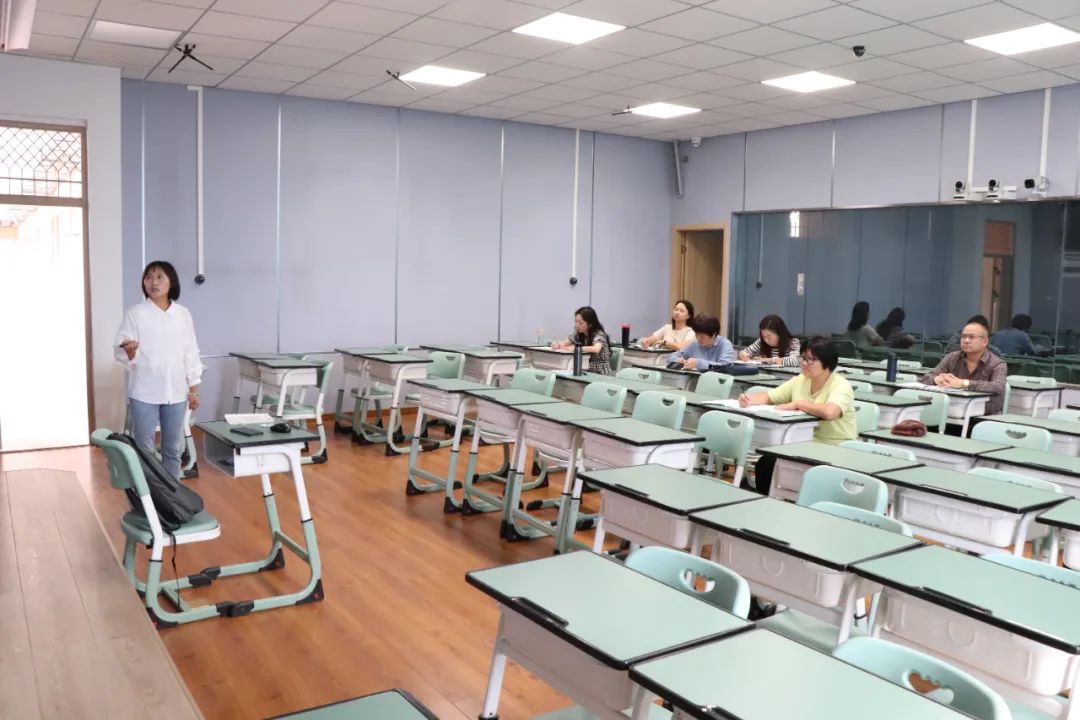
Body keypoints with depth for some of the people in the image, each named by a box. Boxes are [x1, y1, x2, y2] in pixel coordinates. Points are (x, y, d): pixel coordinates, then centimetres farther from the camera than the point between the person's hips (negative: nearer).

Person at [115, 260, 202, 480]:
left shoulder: (183, 314, 6)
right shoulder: (135, 313, -4)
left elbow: (191, 354, 9)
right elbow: (123, 356, -6)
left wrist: (194, 390, 7)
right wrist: (129, 351, -30)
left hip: (175, 392, 3)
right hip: (144, 392, -3)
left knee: (173, 449, 12)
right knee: (144, 449, 2)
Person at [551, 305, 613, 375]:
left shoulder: (599, 335, -16)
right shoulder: (577, 333, 4)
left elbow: (596, 349, -35)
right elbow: (563, 343, 10)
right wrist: (558, 345, -14)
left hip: (600, 375, -6)